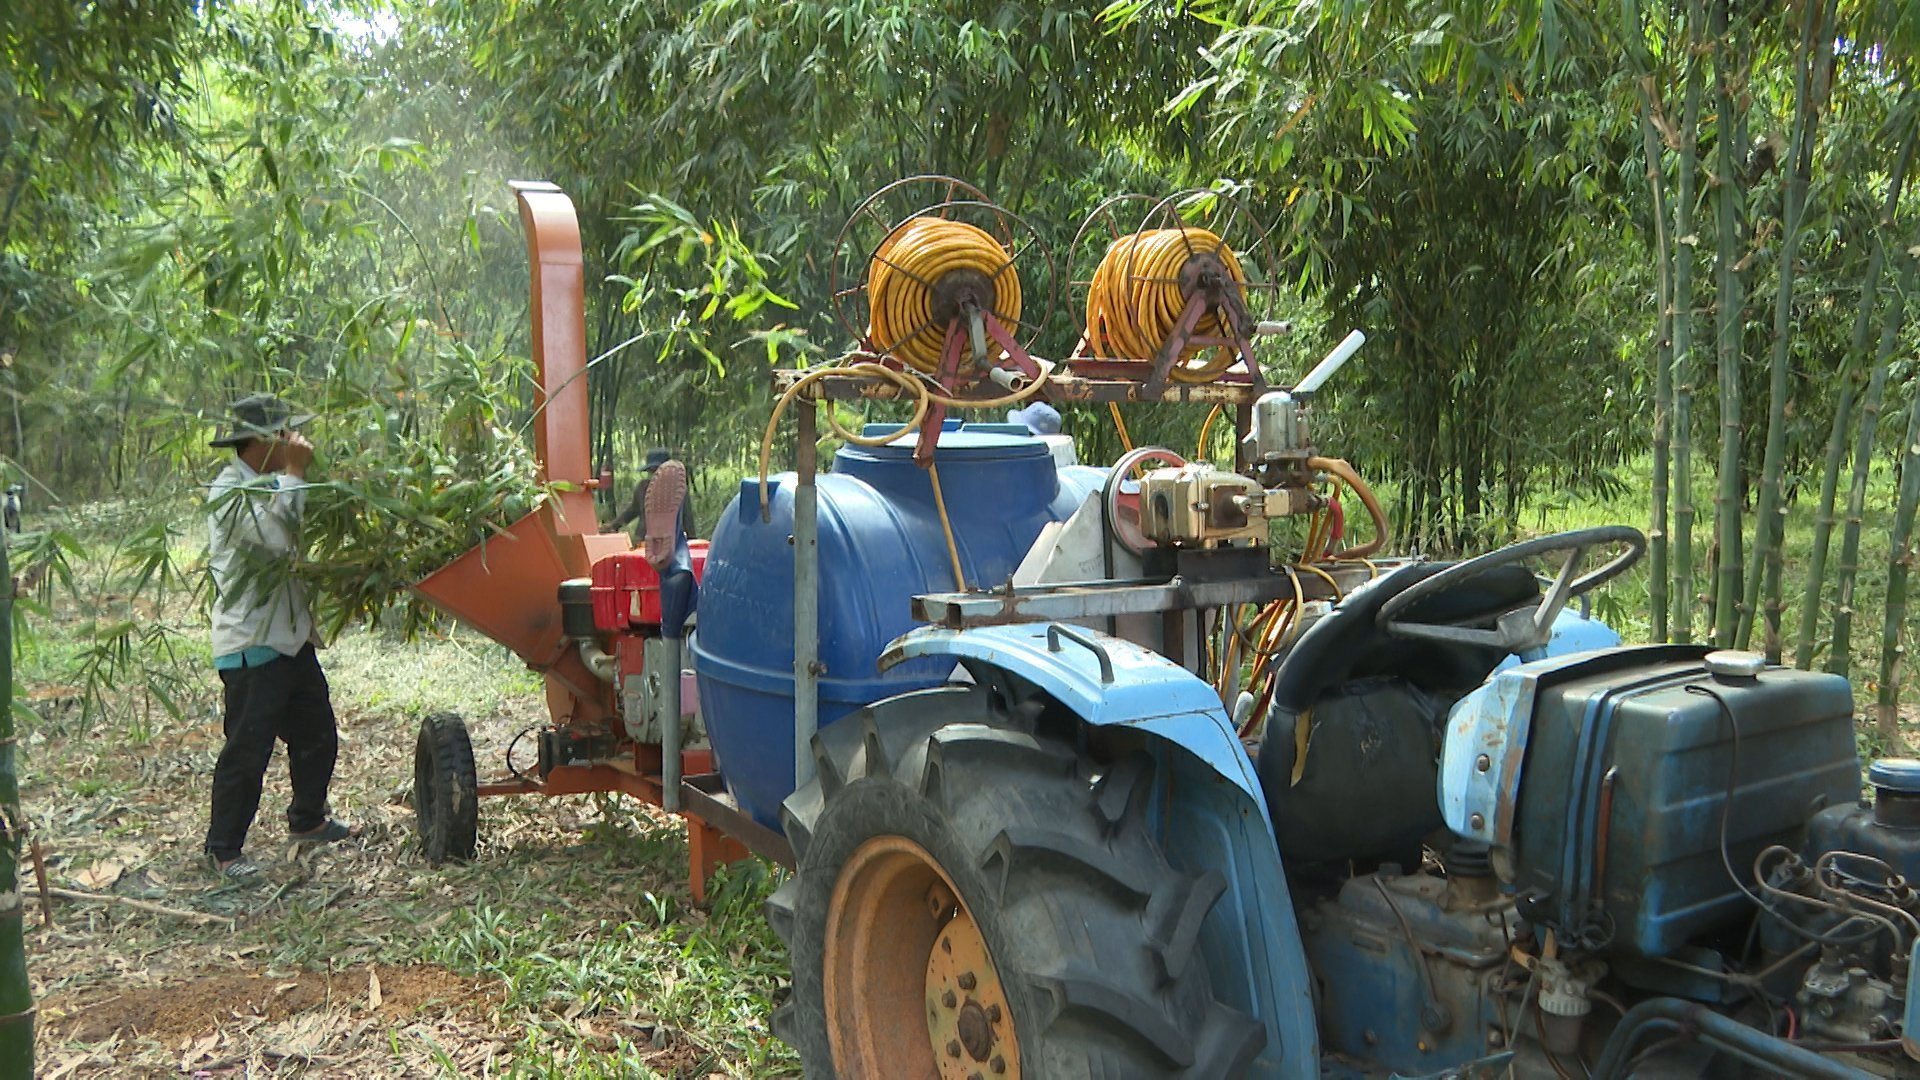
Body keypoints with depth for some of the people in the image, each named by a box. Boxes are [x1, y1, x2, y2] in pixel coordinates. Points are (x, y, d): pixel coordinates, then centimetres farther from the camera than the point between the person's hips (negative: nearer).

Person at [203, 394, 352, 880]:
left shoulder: (269, 485, 14)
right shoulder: (229, 491, -15)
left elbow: (298, 542, 26)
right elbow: (277, 536, -31)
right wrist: (293, 474, -25)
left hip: (292, 638, 10)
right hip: (251, 645, -9)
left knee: (317, 734, 18)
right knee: (247, 750, -3)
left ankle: (307, 818, 37)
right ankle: (224, 849, 10)